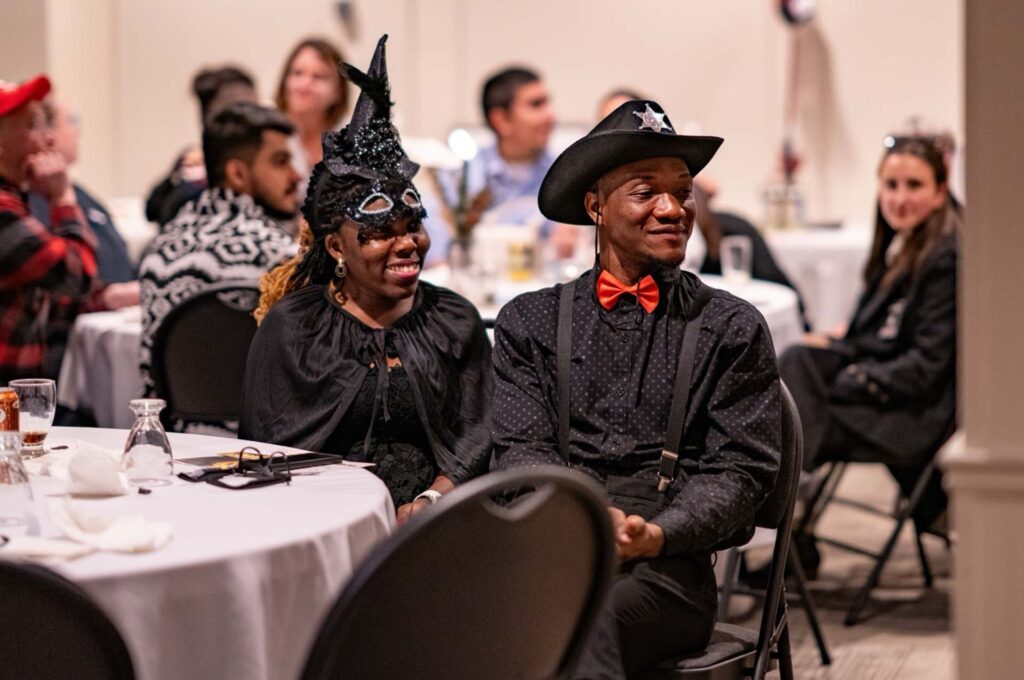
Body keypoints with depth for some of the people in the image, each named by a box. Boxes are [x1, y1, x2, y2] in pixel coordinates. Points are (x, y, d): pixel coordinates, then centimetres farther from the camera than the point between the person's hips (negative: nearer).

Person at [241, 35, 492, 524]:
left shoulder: (455, 321, 12)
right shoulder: (290, 325, 7)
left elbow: (475, 443, 10)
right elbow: (275, 451, 3)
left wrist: (430, 500, -9)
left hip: (428, 523, 2)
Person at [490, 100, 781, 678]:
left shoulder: (732, 328, 12)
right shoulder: (531, 322, 17)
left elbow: (739, 472, 5)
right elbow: (523, 450, 7)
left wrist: (654, 534, -15)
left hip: (663, 564, -1)